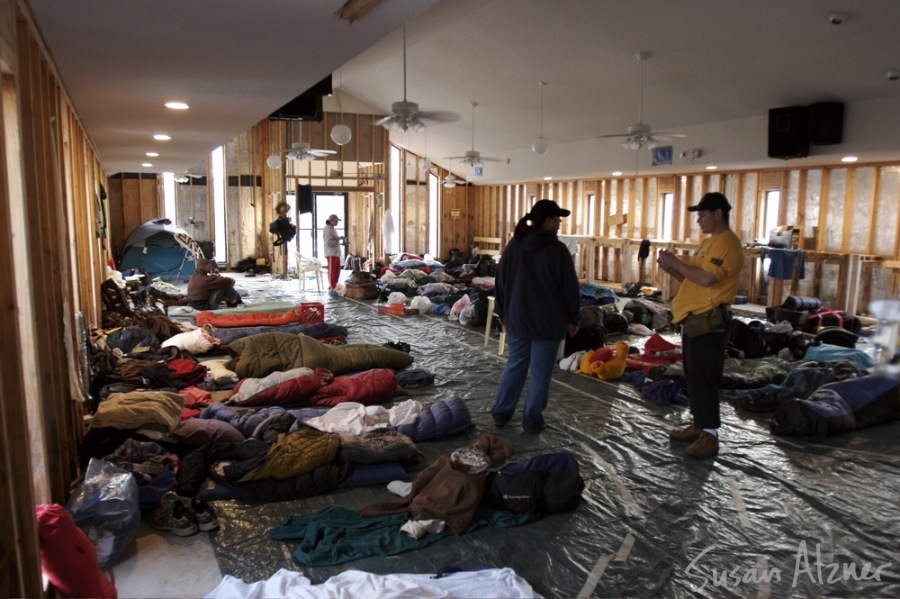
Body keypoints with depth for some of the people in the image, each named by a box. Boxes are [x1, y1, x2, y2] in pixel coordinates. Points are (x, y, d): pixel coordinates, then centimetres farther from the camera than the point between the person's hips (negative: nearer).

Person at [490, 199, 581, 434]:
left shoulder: (513, 246, 2)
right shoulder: (557, 250, -14)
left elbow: (501, 281, 9)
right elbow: (570, 288, -9)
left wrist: (502, 312, 19)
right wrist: (573, 319, 1)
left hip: (517, 320, 5)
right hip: (548, 324, -5)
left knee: (514, 366, 17)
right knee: (540, 373, 6)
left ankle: (501, 412, 23)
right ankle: (532, 420, 13)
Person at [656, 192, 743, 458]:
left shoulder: (728, 243, -14)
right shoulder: (708, 242, 18)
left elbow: (706, 278, -25)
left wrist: (676, 262, -15)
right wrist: (672, 269, 5)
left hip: (709, 321, -10)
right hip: (693, 319, 10)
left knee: (703, 377, -7)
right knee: (693, 375, 15)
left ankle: (710, 435, 1)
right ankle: (699, 425, 27)